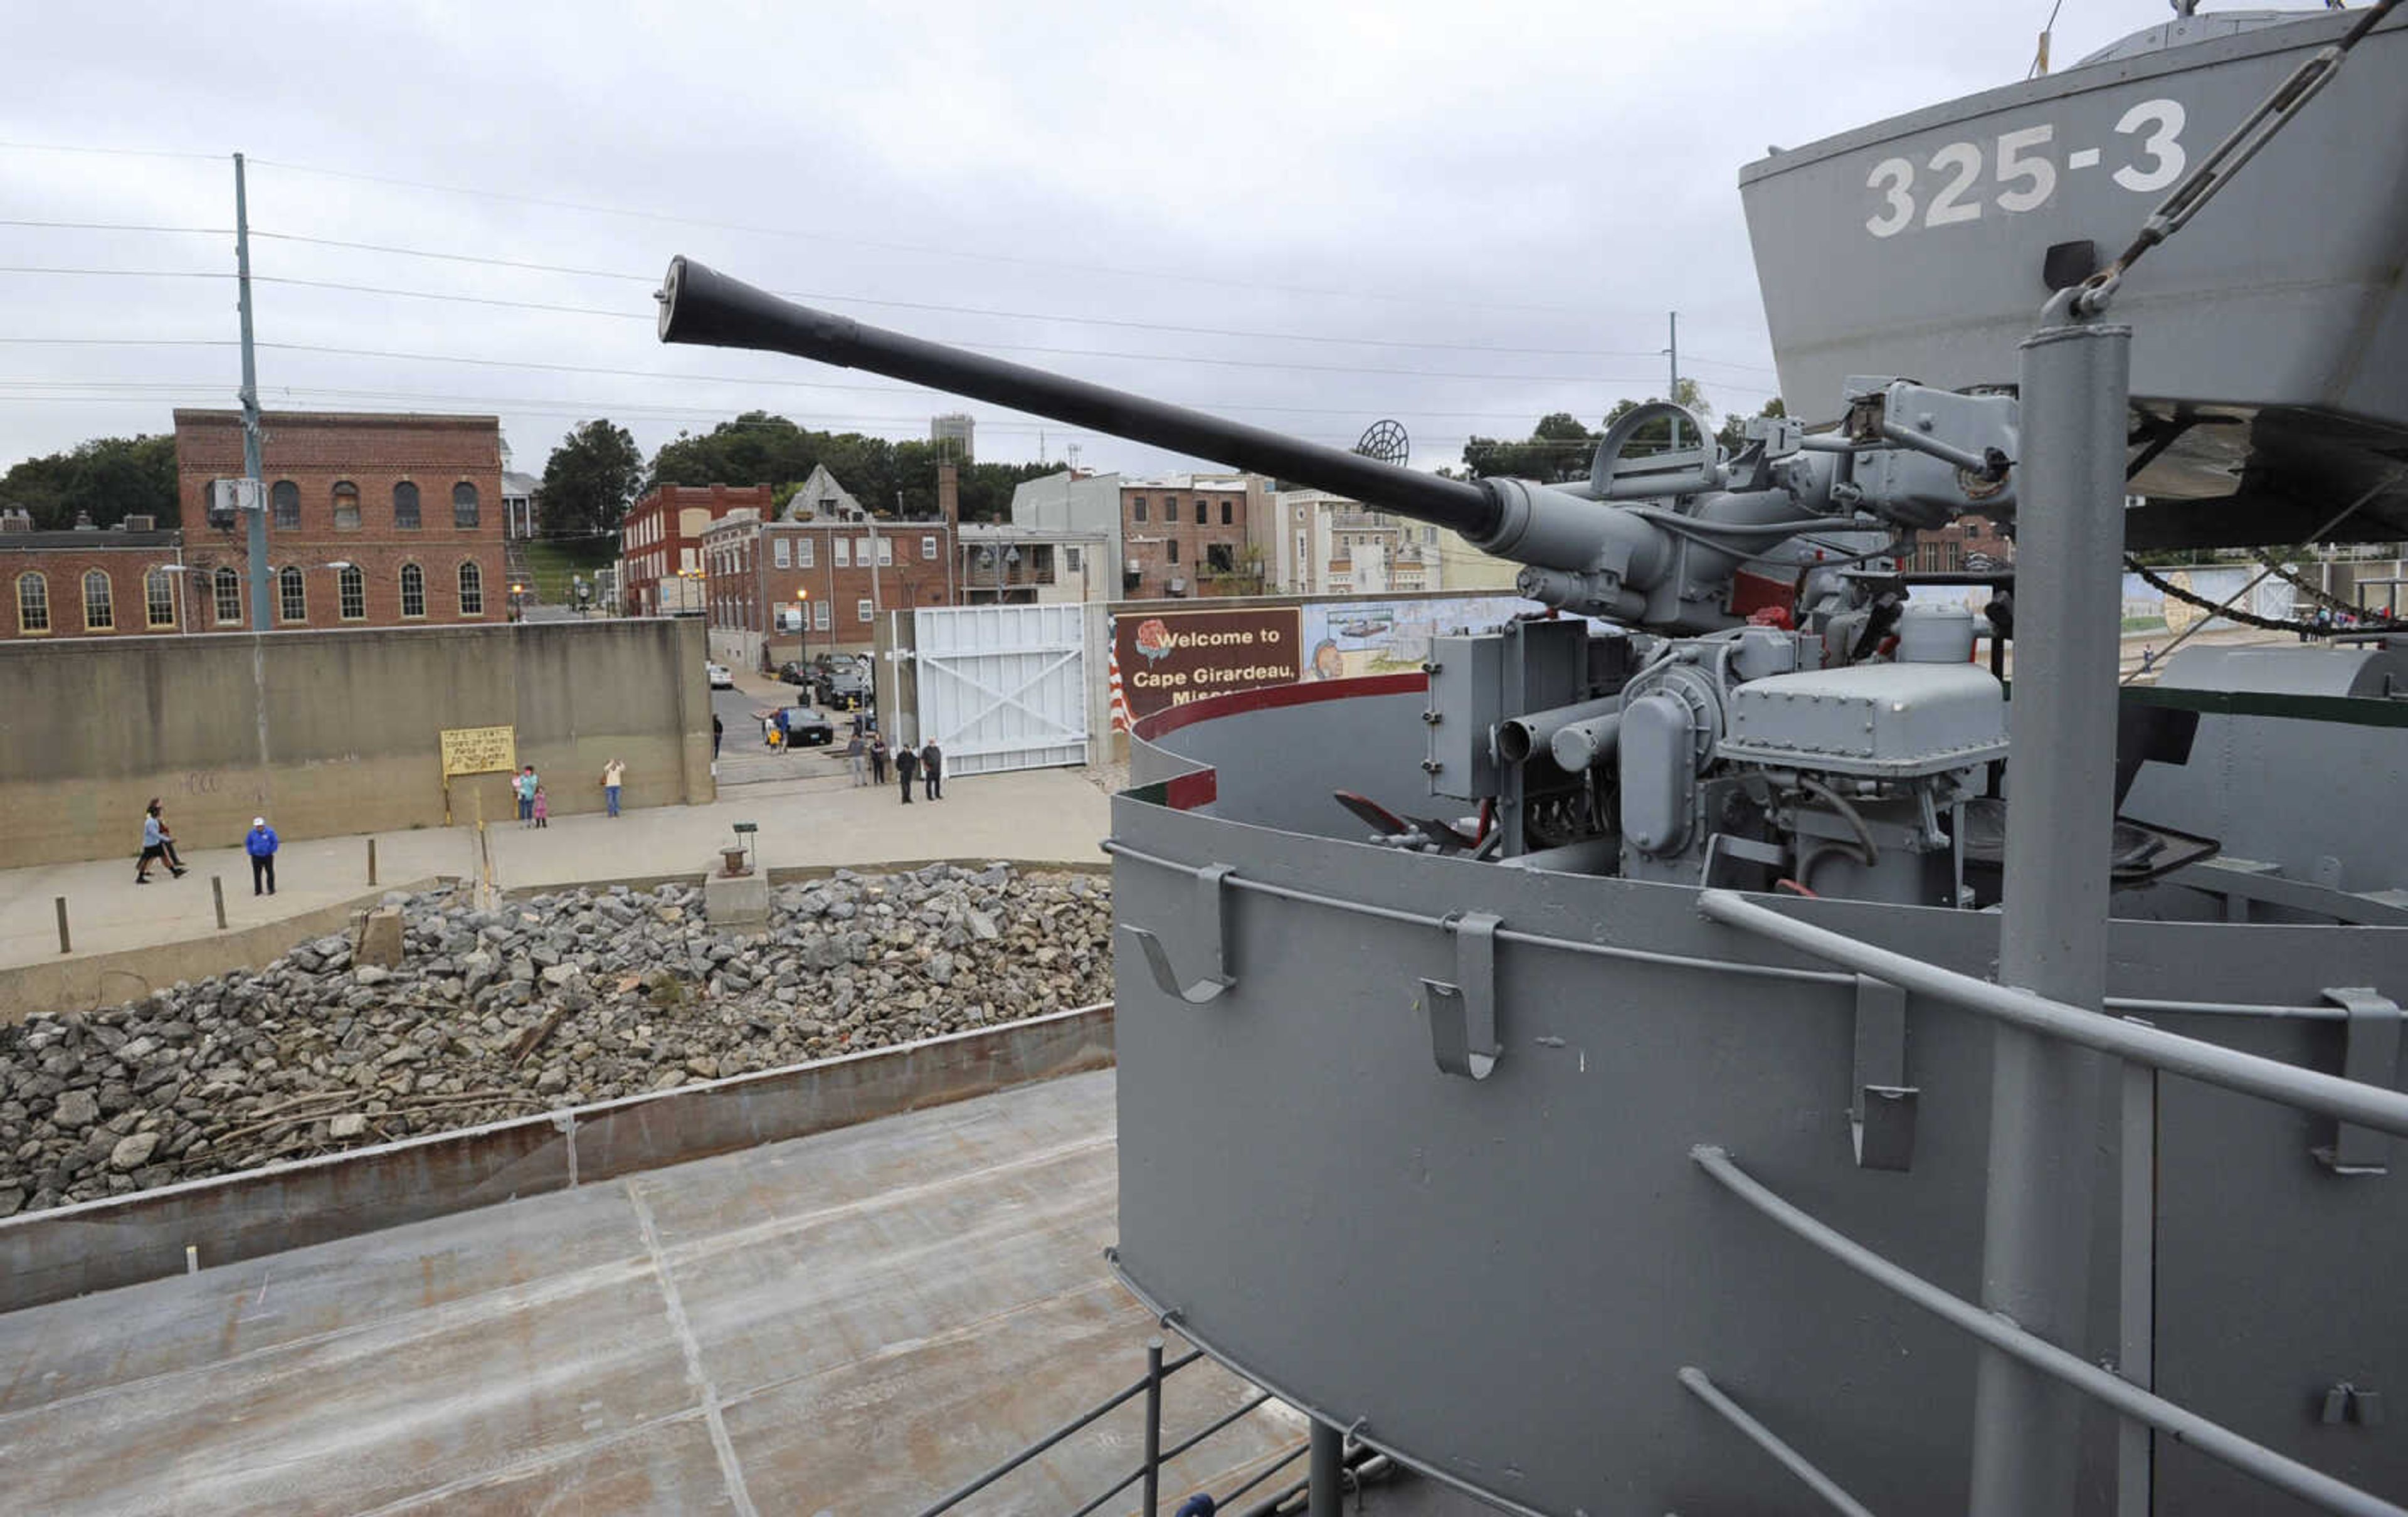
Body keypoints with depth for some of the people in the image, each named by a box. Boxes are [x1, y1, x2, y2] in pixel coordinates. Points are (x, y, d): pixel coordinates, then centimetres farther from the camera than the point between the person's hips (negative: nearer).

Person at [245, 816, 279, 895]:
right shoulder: (252, 833, -5)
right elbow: (248, 843, 9)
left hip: (268, 856, -1)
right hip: (256, 857, 2)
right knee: (257, 874, 5)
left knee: (270, 873, 5)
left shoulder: (270, 832, -11)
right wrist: (251, 852, 2)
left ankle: (271, 889, 14)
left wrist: (271, 851, -4)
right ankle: (257, 890, 16)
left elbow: (275, 842, -1)